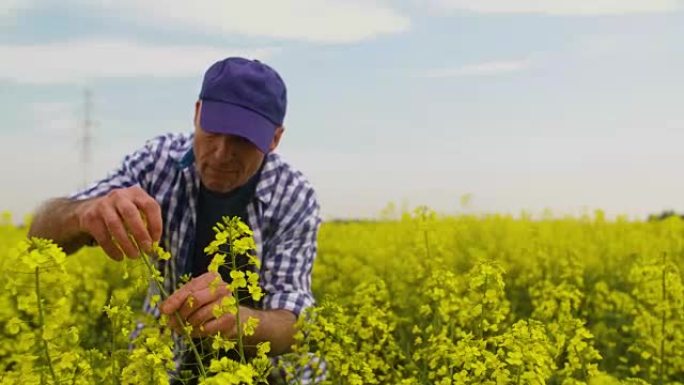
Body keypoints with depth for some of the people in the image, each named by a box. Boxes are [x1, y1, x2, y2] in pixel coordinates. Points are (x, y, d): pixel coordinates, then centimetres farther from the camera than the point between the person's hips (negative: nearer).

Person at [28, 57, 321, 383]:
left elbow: (288, 327, -23)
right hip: (164, 354, 0)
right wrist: (86, 213, -41)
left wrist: (237, 318, -45)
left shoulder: (295, 200, -18)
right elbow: (42, 236, -18)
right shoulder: (160, 160, -15)